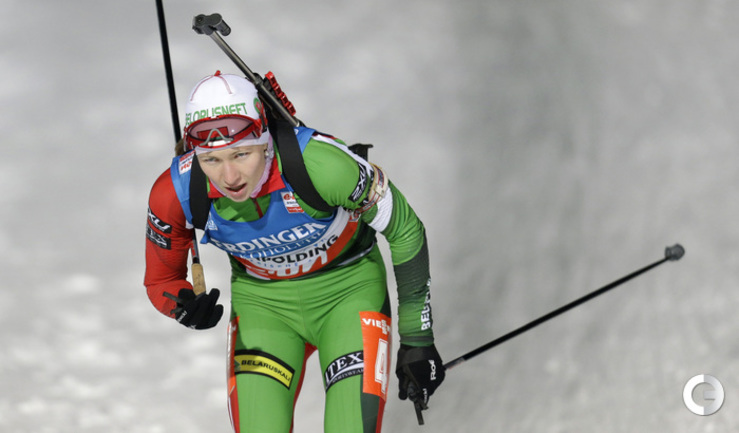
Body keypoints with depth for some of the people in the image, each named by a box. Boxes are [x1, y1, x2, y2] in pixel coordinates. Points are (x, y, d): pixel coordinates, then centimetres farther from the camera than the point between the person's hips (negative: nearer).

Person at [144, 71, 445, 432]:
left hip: (347, 290, -2)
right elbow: (161, 280, -5)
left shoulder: (319, 164, -35)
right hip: (260, 301, 2)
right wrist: (187, 311, -30)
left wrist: (417, 340, -10)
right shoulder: (175, 193, -25)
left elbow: (404, 231, -18)